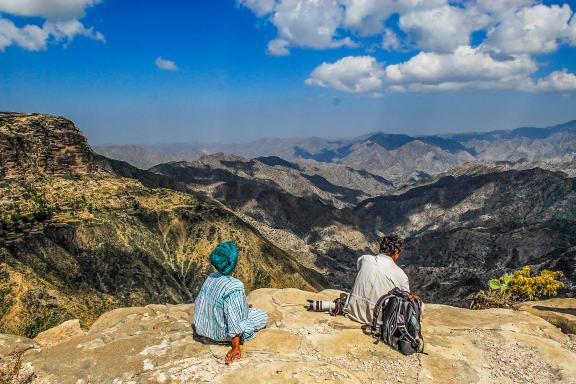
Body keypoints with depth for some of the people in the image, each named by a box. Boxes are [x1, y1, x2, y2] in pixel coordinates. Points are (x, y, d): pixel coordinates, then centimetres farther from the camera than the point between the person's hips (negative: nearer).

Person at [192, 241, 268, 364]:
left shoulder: (211, 277, -7)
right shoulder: (234, 286, -32)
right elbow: (234, 321, -28)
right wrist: (236, 348, -20)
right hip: (220, 334, -8)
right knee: (263, 316, 8)